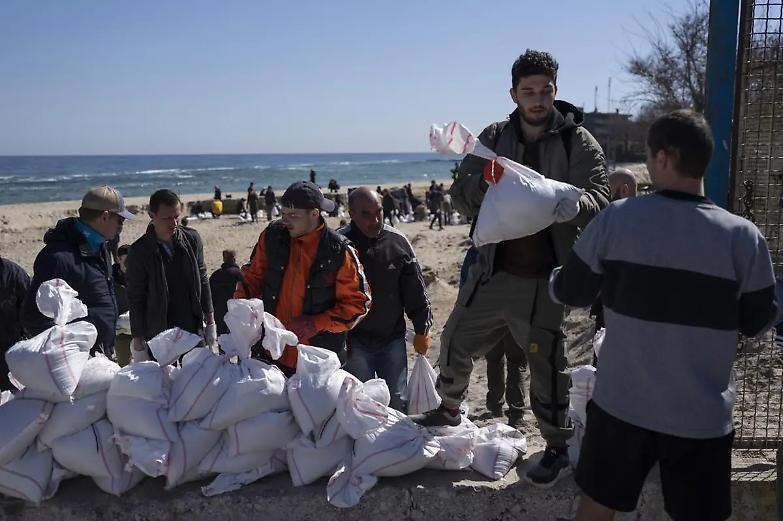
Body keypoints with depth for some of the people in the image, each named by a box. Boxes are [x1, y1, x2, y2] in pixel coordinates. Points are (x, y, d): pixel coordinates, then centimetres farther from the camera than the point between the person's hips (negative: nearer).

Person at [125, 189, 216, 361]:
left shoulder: (192, 239, 0)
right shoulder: (139, 251, -10)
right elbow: (135, 299, -5)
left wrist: (210, 322, 7)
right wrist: (138, 342, -5)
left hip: (193, 329, 3)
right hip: (158, 337, -3)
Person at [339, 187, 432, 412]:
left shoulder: (398, 242, -3)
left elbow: (415, 292, 3)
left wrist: (421, 330, 5)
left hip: (392, 337, 2)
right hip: (355, 341, -2)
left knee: (398, 402, 9)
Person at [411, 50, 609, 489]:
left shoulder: (578, 141, -4)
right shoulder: (494, 139, 6)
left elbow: (600, 196, -13)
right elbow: (462, 199, 2)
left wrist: (576, 204, -37)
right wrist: (484, 181, -21)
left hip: (543, 279, -4)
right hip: (493, 270, 5)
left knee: (547, 363, 1)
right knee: (457, 341, 17)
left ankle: (558, 449, 20)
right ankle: (449, 409, 44)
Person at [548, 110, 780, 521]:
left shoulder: (615, 219, -11)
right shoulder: (743, 237, -11)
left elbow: (569, 293, 0)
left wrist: (553, 277, 22)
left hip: (621, 403, 0)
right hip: (702, 414, 0)